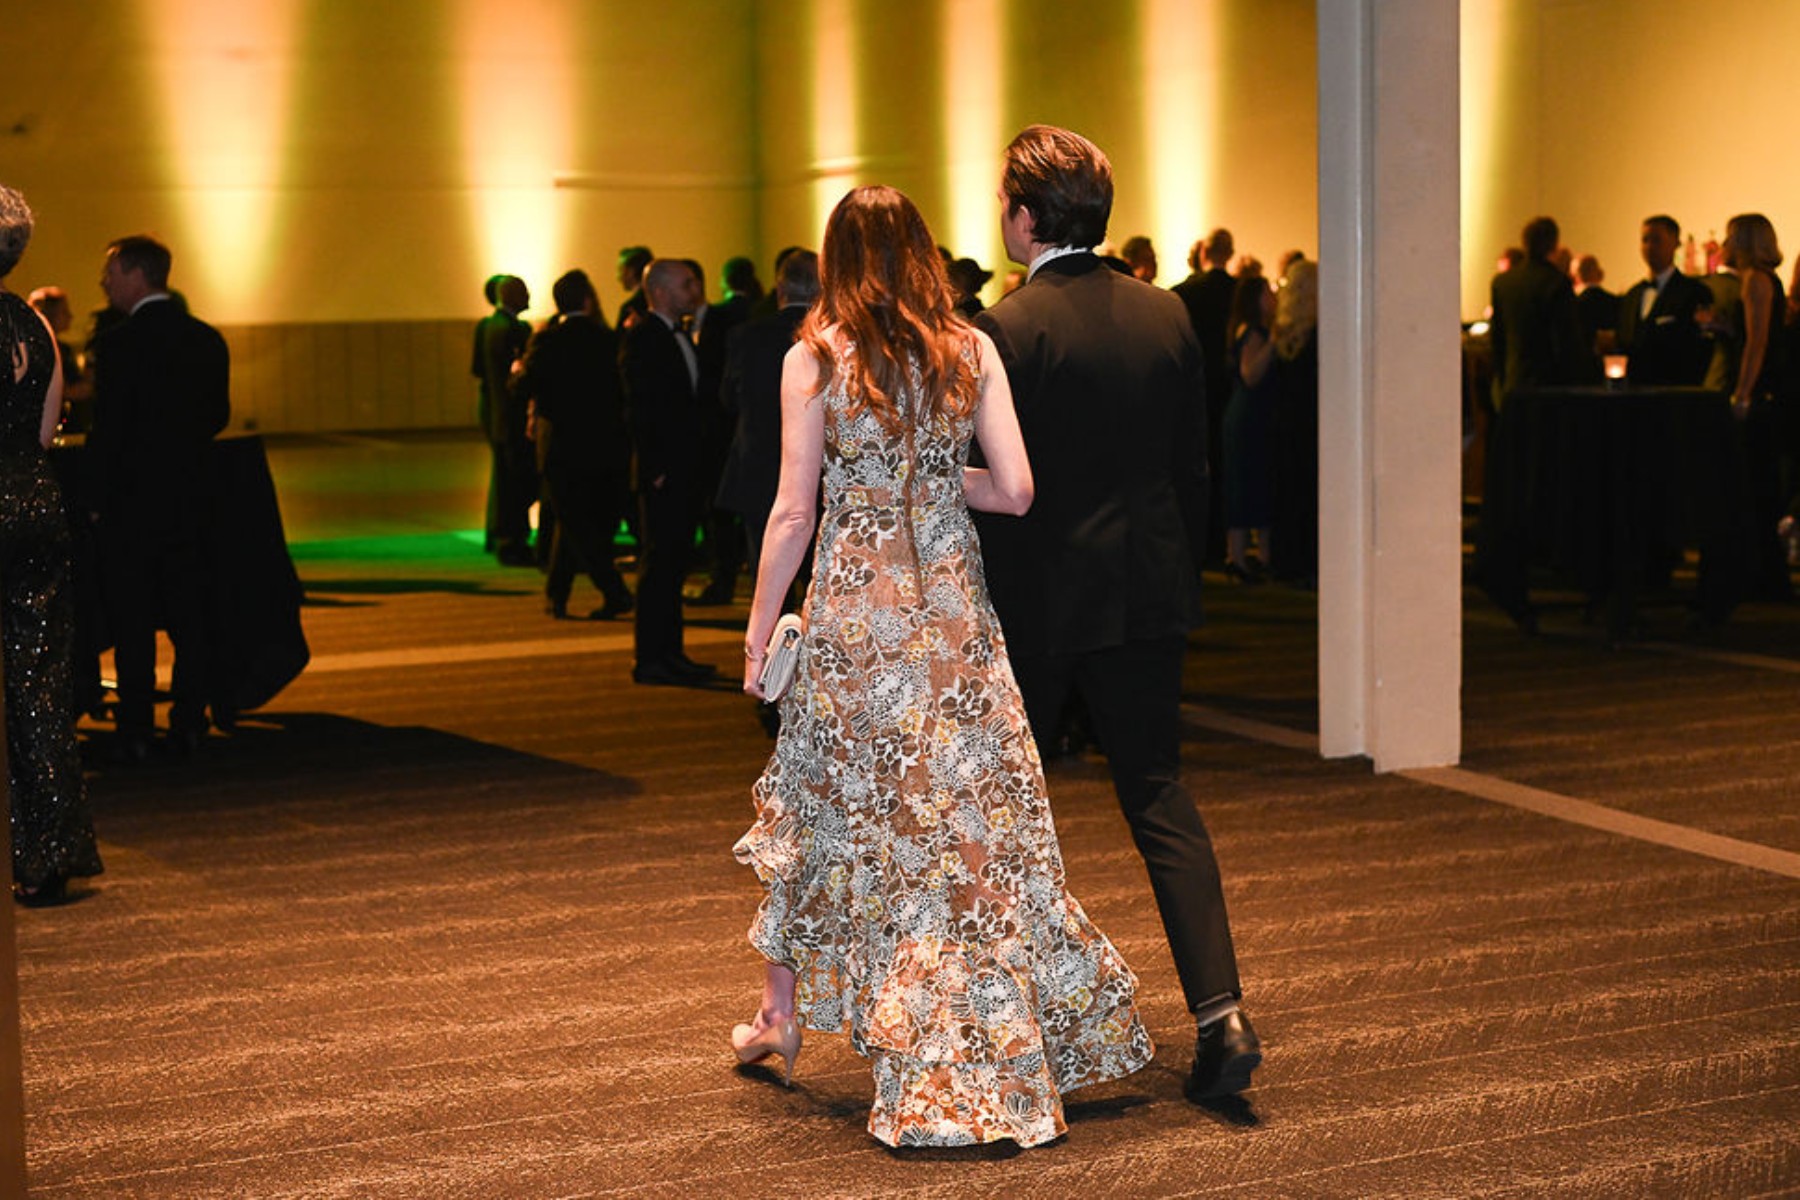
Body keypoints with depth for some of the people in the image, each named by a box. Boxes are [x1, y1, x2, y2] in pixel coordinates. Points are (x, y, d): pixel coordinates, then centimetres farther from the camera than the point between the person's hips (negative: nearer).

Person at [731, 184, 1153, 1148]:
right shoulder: (972, 351, 1)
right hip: (953, 604, 1)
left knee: (822, 803, 15)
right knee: (968, 816, 7)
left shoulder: (815, 357, -5)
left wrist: (760, 623, 3)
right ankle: (985, 1057, 8)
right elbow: (1016, 491, -3)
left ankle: (779, 1012, 28)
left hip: (853, 607, -1)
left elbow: (794, 511, -6)